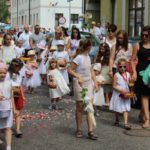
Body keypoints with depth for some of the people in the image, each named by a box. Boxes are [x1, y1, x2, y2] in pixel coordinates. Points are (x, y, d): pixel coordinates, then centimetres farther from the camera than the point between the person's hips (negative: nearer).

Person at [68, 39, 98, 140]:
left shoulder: (88, 56, 7)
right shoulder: (79, 58, -14)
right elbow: (70, 70, -17)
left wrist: (95, 81, 8)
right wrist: (78, 77, -29)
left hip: (88, 84, 6)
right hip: (80, 84, -6)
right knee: (80, 107, 4)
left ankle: (90, 131, 2)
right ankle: (79, 130, 17)